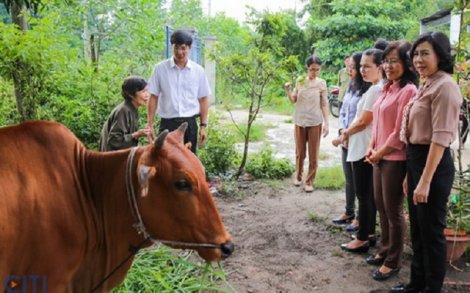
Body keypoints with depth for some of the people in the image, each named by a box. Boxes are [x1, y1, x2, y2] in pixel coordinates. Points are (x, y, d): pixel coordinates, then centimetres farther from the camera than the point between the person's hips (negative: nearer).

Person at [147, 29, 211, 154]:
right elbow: (153, 97, 2)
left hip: (190, 124, 2)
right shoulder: (160, 68, 0)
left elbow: (203, 99, 7)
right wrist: (150, 124, -1)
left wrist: (203, 125, 3)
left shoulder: (198, 71, 3)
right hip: (168, 123, -1)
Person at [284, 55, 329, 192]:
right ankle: (298, 176, 31)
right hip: (300, 121, 2)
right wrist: (287, 90, -11)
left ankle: (309, 181, 14)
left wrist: (326, 123, -9)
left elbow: (324, 104, -3)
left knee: (313, 153, 3)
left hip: (315, 122, -2)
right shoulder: (300, 81, 1)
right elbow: (293, 100, 7)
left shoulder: (321, 83, -4)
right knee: (300, 152, 11)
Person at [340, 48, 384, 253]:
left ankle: (362, 239, 7)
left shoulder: (375, 90, -18)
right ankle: (370, 233, 25)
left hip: (364, 149, -10)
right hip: (366, 147, 10)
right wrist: (349, 132, 6)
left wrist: (346, 133, -1)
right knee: (369, 194, 15)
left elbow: (363, 121, -17)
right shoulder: (378, 88, 13)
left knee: (363, 195, -2)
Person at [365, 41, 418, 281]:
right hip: (379, 157, 8)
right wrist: (371, 149, 4)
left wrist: (379, 153, -9)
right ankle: (385, 250, 34)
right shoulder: (388, 89, 12)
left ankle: (393, 262, 18)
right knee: (381, 205, 17)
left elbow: (400, 133, -18)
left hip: (395, 159, -8)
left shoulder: (408, 91, -16)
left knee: (393, 210, 3)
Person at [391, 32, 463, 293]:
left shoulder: (445, 86, -15)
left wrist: (425, 180, -23)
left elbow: (441, 137, -21)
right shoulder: (427, 86, 14)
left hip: (434, 163, -10)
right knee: (417, 229, 19)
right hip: (415, 160, 10)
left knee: (432, 231, 3)